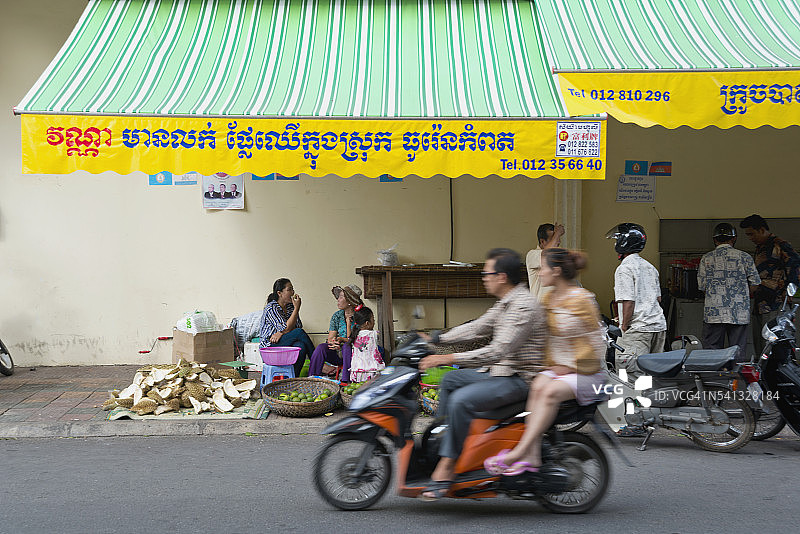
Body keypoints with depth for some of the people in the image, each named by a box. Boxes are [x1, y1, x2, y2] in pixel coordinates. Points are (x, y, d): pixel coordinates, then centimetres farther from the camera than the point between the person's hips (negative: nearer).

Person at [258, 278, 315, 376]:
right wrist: (297, 308, -17)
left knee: (301, 346, -30)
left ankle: (294, 377, -26)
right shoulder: (271, 308, -12)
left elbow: (298, 326, 1)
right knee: (299, 333, -26)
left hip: (286, 343, 6)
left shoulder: (291, 306, 10)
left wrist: (281, 333, -17)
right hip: (270, 346, -6)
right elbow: (286, 328, -19)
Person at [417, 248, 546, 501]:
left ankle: (447, 466, -18)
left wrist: (449, 358, -28)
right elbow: (477, 327, 20)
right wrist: (437, 339, 12)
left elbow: (499, 350, -28)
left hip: (518, 379, -11)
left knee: (461, 400, -26)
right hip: (499, 371, 11)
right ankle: (442, 444, 15)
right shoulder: (505, 302, 12)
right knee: (449, 380, 15)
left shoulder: (524, 305, -21)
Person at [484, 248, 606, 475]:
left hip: (585, 373, -6)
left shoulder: (582, 299, -11)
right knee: (537, 387, -26)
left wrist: (569, 367, -10)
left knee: (551, 392, -32)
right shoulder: (548, 298, 12)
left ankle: (519, 452, -36)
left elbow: (596, 344, -10)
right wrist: (551, 363, 6)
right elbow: (544, 335, 21)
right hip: (557, 368, 6)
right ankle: (532, 457, -34)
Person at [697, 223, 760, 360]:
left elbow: (702, 286, 5)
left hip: (714, 313, 0)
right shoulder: (744, 257, 2)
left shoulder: (706, 259, 2)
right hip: (740, 314, 0)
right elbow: (754, 283, 5)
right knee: (738, 353, 5)